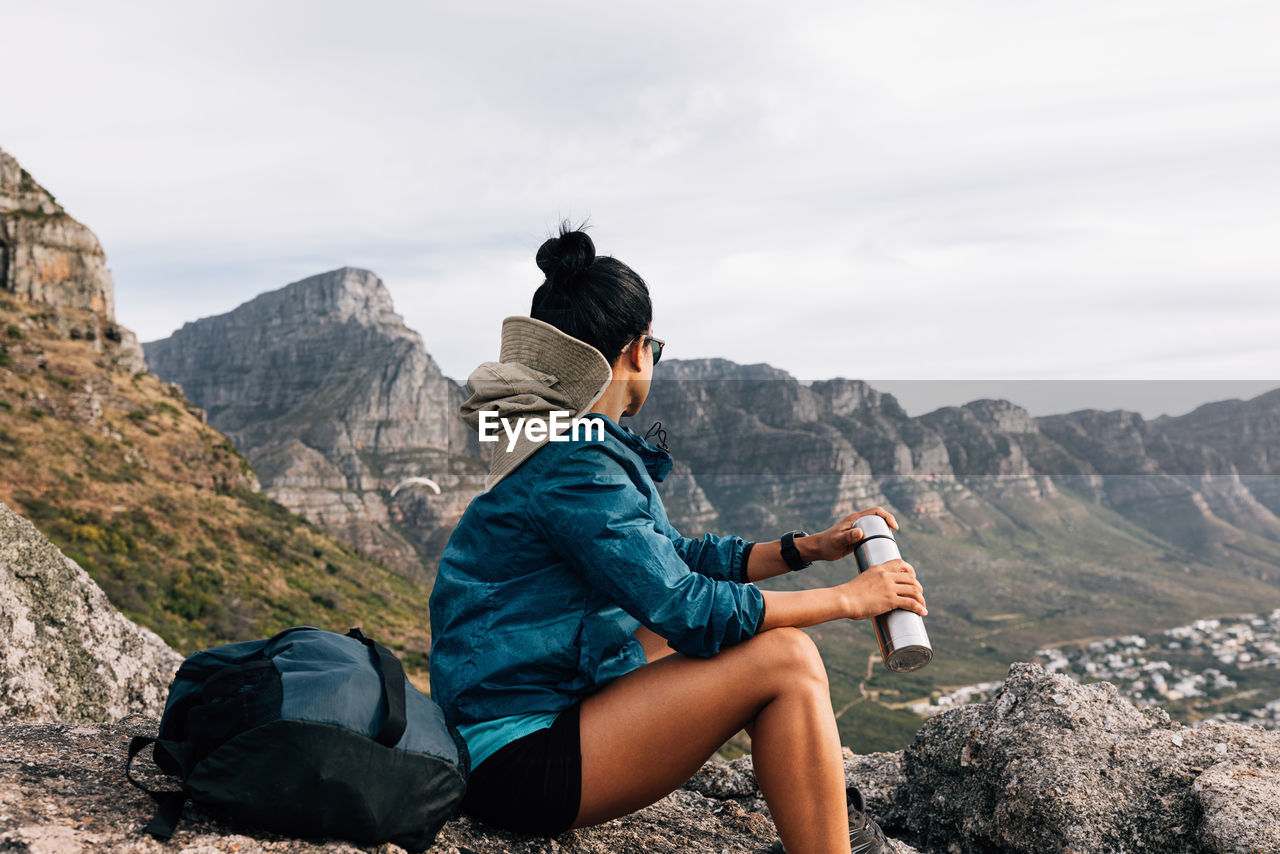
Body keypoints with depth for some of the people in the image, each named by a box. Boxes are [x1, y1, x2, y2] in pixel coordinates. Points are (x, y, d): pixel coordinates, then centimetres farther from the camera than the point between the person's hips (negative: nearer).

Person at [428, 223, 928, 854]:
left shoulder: (583, 447, 11)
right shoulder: (571, 465, -20)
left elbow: (675, 558, 17)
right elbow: (685, 608, -22)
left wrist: (806, 549, 11)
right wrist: (847, 598, -12)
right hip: (516, 761, -10)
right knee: (784, 659, -17)